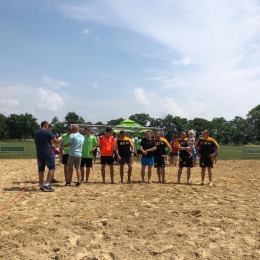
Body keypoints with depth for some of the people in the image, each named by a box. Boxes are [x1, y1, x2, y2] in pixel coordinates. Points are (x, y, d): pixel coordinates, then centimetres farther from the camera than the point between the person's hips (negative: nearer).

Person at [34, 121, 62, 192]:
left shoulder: (36, 133, 13)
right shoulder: (47, 132, -9)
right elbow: (56, 141, -10)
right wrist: (61, 140, 9)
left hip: (39, 153, 7)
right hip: (48, 153, -7)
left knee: (41, 169, 11)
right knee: (51, 168, 0)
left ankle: (41, 186, 14)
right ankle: (47, 185, -8)